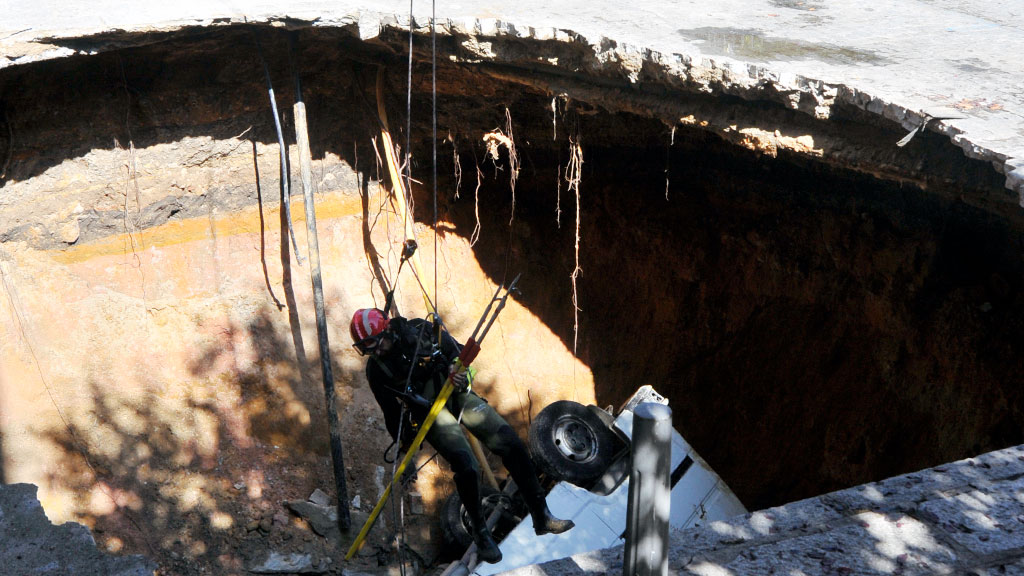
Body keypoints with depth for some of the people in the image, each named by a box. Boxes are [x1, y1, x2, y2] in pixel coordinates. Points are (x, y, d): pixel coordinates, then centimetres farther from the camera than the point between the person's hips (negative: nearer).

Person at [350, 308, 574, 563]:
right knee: (467, 467, -24)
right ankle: (480, 532, -1)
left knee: (511, 444, -10)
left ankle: (541, 516, 0)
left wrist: (456, 367, -19)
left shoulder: (421, 330, -7)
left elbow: (457, 351, 3)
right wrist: (404, 450, -4)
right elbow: (392, 415, 2)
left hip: (457, 395, 2)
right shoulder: (376, 369, -5)